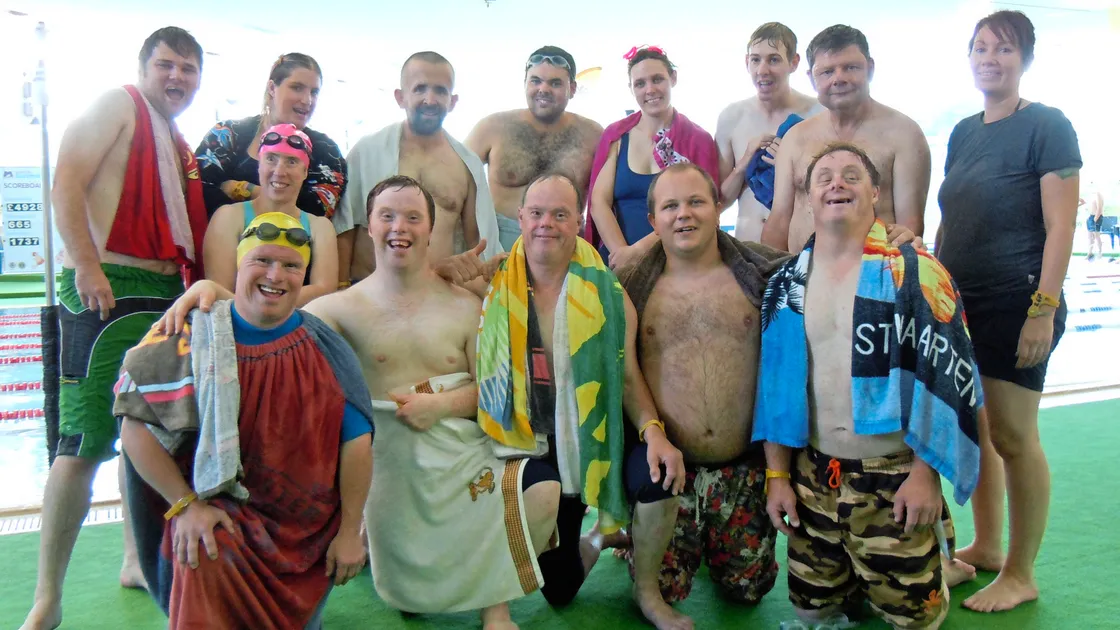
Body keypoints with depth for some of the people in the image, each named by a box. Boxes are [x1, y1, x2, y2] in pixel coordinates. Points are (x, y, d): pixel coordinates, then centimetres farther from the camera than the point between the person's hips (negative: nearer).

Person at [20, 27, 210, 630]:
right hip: (107, 289, -8)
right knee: (84, 443, -10)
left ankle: (138, 561, 27)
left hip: (168, 297, 8)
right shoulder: (118, 105, 0)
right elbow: (67, 181, -12)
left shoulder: (180, 145, 22)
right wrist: (86, 265, -20)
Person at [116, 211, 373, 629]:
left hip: (308, 528, 2)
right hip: (217, 510, -2)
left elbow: (355, 440, -2)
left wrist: (350, 531, -5)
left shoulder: (325, 349, -1)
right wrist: (185, 504, -13)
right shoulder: (193, 338, -6)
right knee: (204, 563, -32)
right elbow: (136, 426, -7)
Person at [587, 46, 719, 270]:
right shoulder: (615, 135, 8)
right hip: (617, 261, 1)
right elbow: (599, 202, 1)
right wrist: (621, 251, -14)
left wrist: (638, 249, -13)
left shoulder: (698, 140, 3)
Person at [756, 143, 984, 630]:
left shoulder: (915, 274, -8)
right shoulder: (786, 284, 3)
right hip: (813, 475, 4)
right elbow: (773, 384, 6)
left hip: (898, 475, -3)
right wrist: (776, 475, 4)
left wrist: (925, 473, -13)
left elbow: (944, 378, -10)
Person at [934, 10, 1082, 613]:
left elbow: (1060, 227, -12)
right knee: (972, 431, 12)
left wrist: (1044, 310, -18)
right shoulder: (963, 132, 13)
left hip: (1015, 305, -7)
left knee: (1012, 436, -1)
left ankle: (1021, 574, 13)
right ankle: (985, 547, 28)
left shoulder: (1046, 126, -6)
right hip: (960, 303, 7)